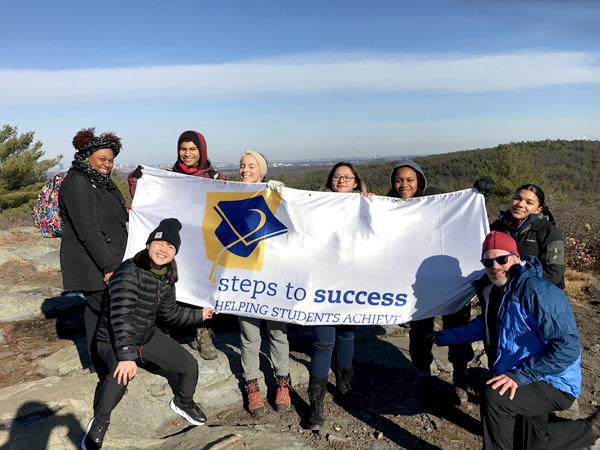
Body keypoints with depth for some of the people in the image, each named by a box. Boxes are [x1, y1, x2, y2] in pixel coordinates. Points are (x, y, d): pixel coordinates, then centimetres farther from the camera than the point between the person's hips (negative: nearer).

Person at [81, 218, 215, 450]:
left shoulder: (166, 278, -4)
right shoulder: (129, 272, -27)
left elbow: (169, 311, 12)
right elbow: (121, 315, -36)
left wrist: (198, 315, 20)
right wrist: (126, 355, -44)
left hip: (147, 336, 7)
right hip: (114, 341, -6)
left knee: (190, 365, 2)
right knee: (122, 375, -37)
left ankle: (183, 402, 34)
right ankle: (100, 421, -8)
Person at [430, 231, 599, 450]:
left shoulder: (538, 292, -26)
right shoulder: (494, 291, 2)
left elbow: (567, 347, -32)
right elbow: (485, 326, 21)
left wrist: (519, 376, -33)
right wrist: (446, 337, 20)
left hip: (554, 384, -9)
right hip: (527, 385, 9)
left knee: (493, 397, -32)